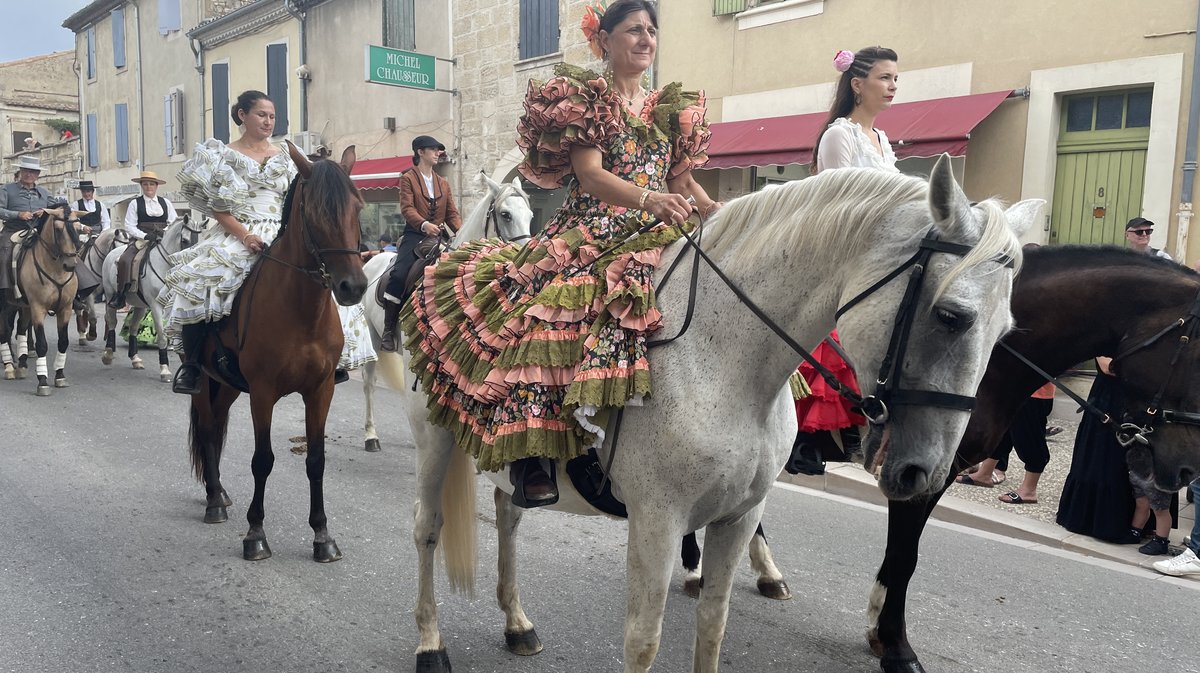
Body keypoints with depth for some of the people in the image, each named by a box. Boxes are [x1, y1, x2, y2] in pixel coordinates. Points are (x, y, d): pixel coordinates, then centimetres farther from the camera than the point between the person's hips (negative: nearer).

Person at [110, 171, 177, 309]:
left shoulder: (166, 203, 15)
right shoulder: (135, 203, 9)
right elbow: (129, 226, 2)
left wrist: (164, 232, -11)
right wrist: (145, 235, -14)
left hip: (163, 240, 2)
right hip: (140, 240, -1)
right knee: (125, 260, -26)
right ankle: (120, 295, -25)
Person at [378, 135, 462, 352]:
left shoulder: (443, 183, 22)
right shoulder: (408, 178, 7)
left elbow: (452, 213, 16)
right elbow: (407, 208, -8)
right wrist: (424, 224, -27)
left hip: (437, 237, 5)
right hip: (414, 235, -5)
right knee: (400, 275, -23)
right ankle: (388, 330, -16)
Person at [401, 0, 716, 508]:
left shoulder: (671, 109, 21)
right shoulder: (585, 97, 4)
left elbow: (684, 180, 17)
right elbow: (589, 175, -11)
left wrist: (720, 214, -4)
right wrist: (648, 198, -28)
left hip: (657, 238, 5)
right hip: (590, 233, -5)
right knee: (542, 317, -28)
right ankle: (529, 456, -26)